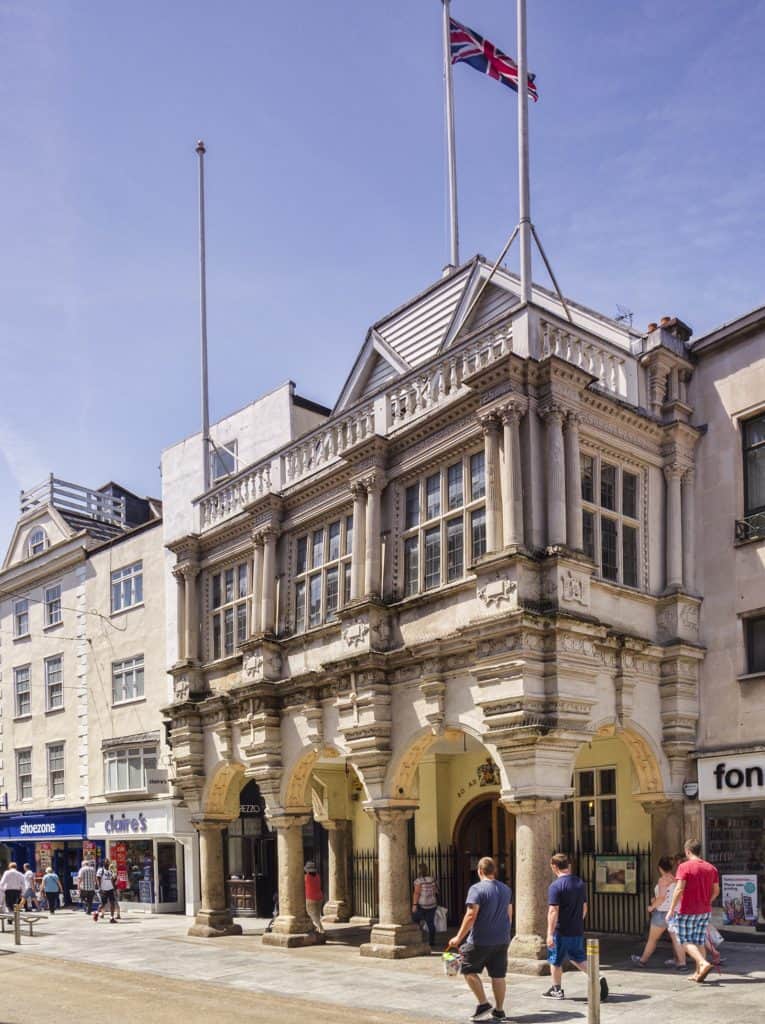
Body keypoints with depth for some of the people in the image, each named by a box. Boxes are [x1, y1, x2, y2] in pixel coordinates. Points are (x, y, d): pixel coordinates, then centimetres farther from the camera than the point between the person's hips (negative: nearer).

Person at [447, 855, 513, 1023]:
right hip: (502, 940, 6)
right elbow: (509, 914, 16)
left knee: (469, 970, 9)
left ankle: (483, 1004, 5)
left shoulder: (477, 889, -14)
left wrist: (459, 938, -14)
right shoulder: (506, 889, 8)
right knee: (498, 975, 11)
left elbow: (471, 916, -20)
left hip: (481, 941, -6)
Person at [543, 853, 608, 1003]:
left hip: (561, 931, -6)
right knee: (578, 958, 19)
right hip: (578, 930, 6)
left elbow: (553, 911, -22)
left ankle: (557, 990, 22)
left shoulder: (556, 886, -17)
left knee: (555, 961, 11)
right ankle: (597, 978, 2)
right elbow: (584, 907, 15)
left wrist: (550, 934, -20)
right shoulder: (580, 883, 6)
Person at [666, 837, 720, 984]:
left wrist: (671, 909, -16)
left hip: (687, 911, -6)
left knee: (686, 941, 3)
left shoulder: (684, 867, -14)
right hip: (705, 911, 6)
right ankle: (698, 973, 14)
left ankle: (704, 963, -17)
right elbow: (716, 890, 9)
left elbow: (679, 889, -20)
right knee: (699, 942, 14)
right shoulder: (711, 868, 4)